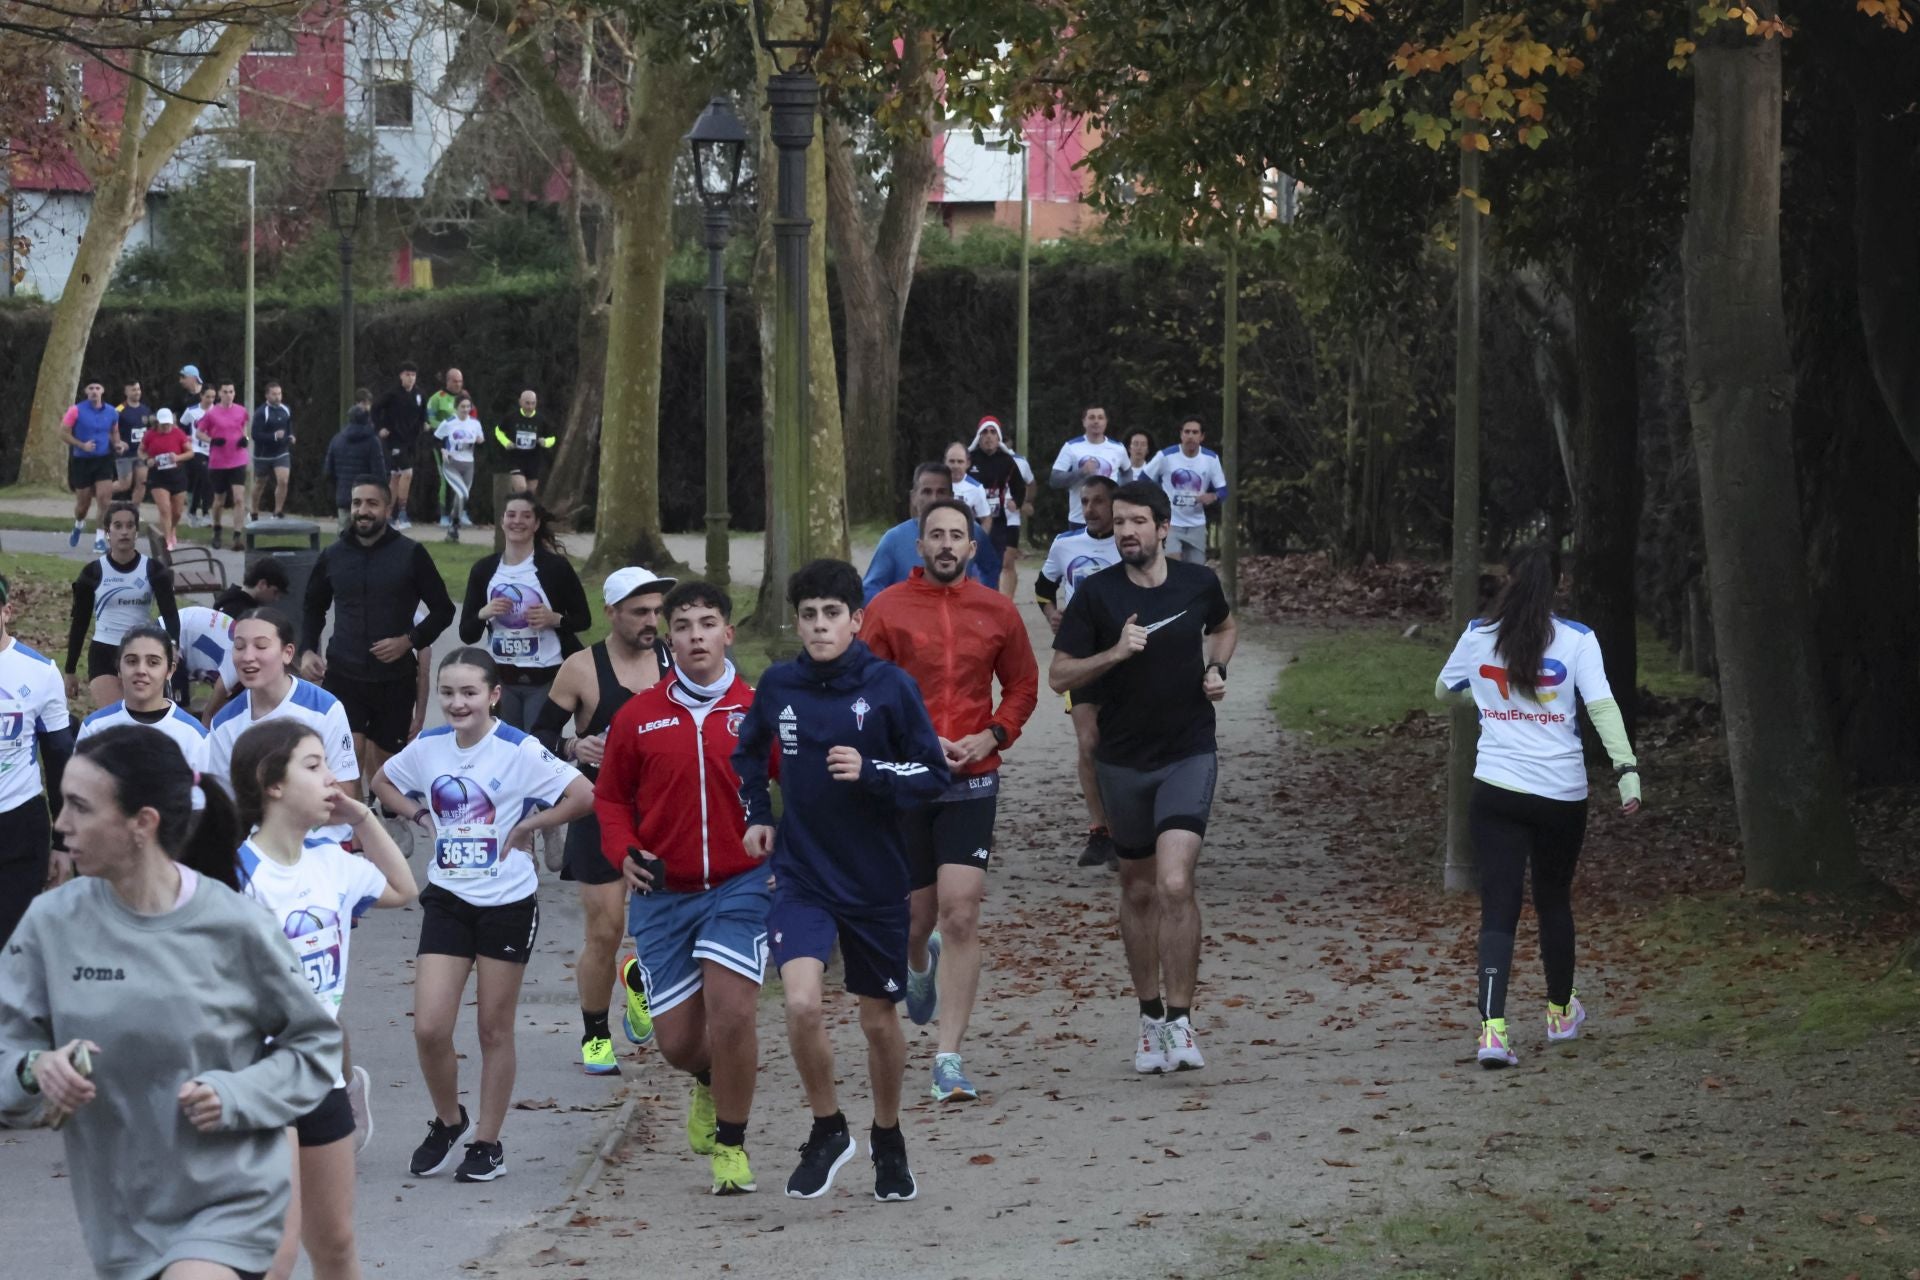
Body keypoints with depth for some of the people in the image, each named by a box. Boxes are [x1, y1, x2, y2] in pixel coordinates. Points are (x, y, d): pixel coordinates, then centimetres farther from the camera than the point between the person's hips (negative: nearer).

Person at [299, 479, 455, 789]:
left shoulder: (410, 554, -2)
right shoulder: (333, 556, 5)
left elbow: (443, 609, 3)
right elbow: (313, 608, 20)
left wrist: (410, 641, -12)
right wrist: (307, 650, 4)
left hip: (394, 679, 0)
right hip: (343, 675, 0)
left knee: (381, 762, 10)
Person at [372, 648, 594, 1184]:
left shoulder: (519, 751, -13)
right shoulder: (428, 748, 2)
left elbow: (582, 795, -18)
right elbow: (383, 782, 20)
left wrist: (525, 826, -14)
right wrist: (423, 816, 5)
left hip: (507, 903, -4)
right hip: (447, 900, 4)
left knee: (495, 1029, 7)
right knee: (429, 1028, -5)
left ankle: (488, 1143, 19)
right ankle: (448, 1122, 20)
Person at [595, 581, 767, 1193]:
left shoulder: (757, 712, -2)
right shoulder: (638, 716, 1)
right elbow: (610, 795, 13)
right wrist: (623, 852, -4)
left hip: (740, 887, -2)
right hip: (664, 894, 2)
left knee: (731, 1013, -16)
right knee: (677, 1040, 3)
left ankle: (730, 1143, 5)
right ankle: (711, 1082, 40)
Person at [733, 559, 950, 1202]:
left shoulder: (889, 685, -9)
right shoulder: (778, 685, -1)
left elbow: (934, 774, -6)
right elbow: (748, 753, 20)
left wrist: (870, 772, -21)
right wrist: (756, 816, 9)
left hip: (875, 881, -1)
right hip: (800, 876, 1)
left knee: (879, 1018, 12)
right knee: (802, 1004, -19)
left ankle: (888, 1139, 36)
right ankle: (827, 1130, 3)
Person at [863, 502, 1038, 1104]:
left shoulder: (997, 612, 4)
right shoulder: (886, 609, -1)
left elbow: (1023, 685, 14)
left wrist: (991, 736, -3)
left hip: (972, 781, 0)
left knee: (961, 916, -12)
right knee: (918, 915, 9)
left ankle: (949, 1060, -8)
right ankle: (919, 964, 50)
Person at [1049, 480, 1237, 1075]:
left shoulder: (1198, 583, -1)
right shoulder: (1096, 594, -6)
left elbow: (1224, 628, 22)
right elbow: (1059, 675, -4)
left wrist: (1216, 671, 2)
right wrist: (1115, 653, -19)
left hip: (1189, 756, -1)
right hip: (1123, 759, 1)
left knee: (1174, 885, -17)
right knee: (1138, 889, 12)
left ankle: (1180, 1022, -11)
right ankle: (1150, 1017, 27)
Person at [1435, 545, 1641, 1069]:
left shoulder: (1478, 635, 2)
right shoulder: (1576, 640, -4)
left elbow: (1443, 689, 19)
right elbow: (1603, 707, -13)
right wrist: (1627, 771, -14)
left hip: (1496, 790, 0)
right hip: (1562, 792, 0)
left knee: (1498, 909, -3)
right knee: (1555, 900, 20)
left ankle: (1492, 1027, -21)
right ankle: (1561, 1012, 38)